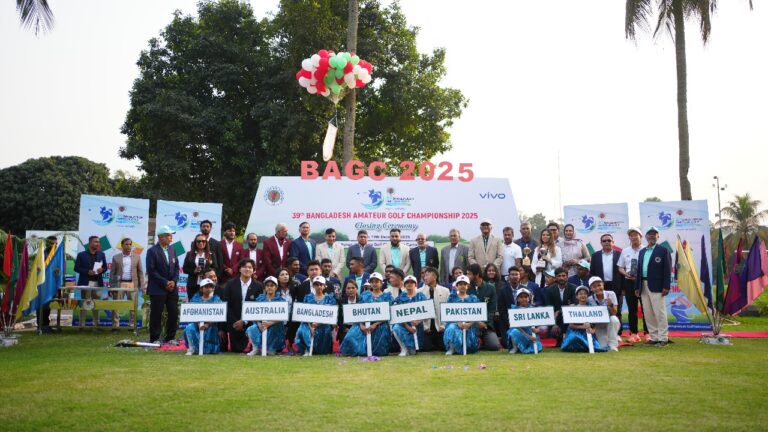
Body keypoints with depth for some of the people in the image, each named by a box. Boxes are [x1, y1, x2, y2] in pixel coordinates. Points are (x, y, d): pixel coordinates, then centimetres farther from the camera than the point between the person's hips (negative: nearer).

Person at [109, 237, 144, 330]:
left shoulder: (137, 257, 7)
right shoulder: (116, 257, 6)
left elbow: (140, 272, 7)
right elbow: (112, 273, 7)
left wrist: (142, 286, 1)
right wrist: (111, 287, 1)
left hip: (132, 284, 0)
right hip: (119, 284, 0)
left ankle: (133, 325, 12)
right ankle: (115, 326, 9)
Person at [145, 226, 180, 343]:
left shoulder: (172, 250, 12)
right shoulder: (152, 251, -7)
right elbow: (151, 270, -13)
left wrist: (174, 281, -4)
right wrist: (165, 283, -14)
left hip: (172, 288, 6)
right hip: (158, 289, -6)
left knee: (174, 314, 5)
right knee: (156, 315, 0)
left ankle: (170, 338, 16)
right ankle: (154, 339, 9)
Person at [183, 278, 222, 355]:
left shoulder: (216, 299, 4)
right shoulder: (196, 298, 7)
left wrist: (207, 324, -26)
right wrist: (199, 324, -22)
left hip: (210, 325, -1)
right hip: (197, 323, 1)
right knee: (189, 328, -32)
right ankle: (191, 348, -11)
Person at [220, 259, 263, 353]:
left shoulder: (258, 287, -1)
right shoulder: (230, 284, 3)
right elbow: (226, 306, -1)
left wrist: (244, 322, -11)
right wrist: (234, 322, -10)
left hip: (250, 324, -1)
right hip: (233, 324, 1)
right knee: (234, 350, 0)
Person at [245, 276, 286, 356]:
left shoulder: (280, 300, 2)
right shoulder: (260, 298, 11)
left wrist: (270, 323, -27)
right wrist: (259, 323, -19)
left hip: (275, 326, -2)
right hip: (261, 324, 2)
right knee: (250, 330, -26)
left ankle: (271, 349, -7)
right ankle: (256, 349, -2)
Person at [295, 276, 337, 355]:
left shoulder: (329, 298, 10)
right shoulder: (308, 297, 13)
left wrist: (318, 323, -18)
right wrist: (310, 326, -16)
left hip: (323, 325, -1)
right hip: (309, 324, 1)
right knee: (301, 331, -28)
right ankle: (307, 349, -9)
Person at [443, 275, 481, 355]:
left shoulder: (473, 298, 15)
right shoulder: (452, 297, 14)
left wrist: (469, 324, -15)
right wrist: (458, 322, -16)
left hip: (469, 325, 1)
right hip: (455, 323, -1)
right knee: (452, 329, -34)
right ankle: (452, 348, -12)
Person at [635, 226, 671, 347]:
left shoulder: (663, 250, 0)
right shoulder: (642, 251, 16)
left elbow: (667, 269, -5)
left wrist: (666, 286, -13)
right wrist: (637, 287, 11)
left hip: (656, 286, -6)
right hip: (643, 286, 6)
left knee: (660, 313, -4)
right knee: (648, 314, 7)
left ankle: (663, 338, 1)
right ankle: (653, 337, 13)